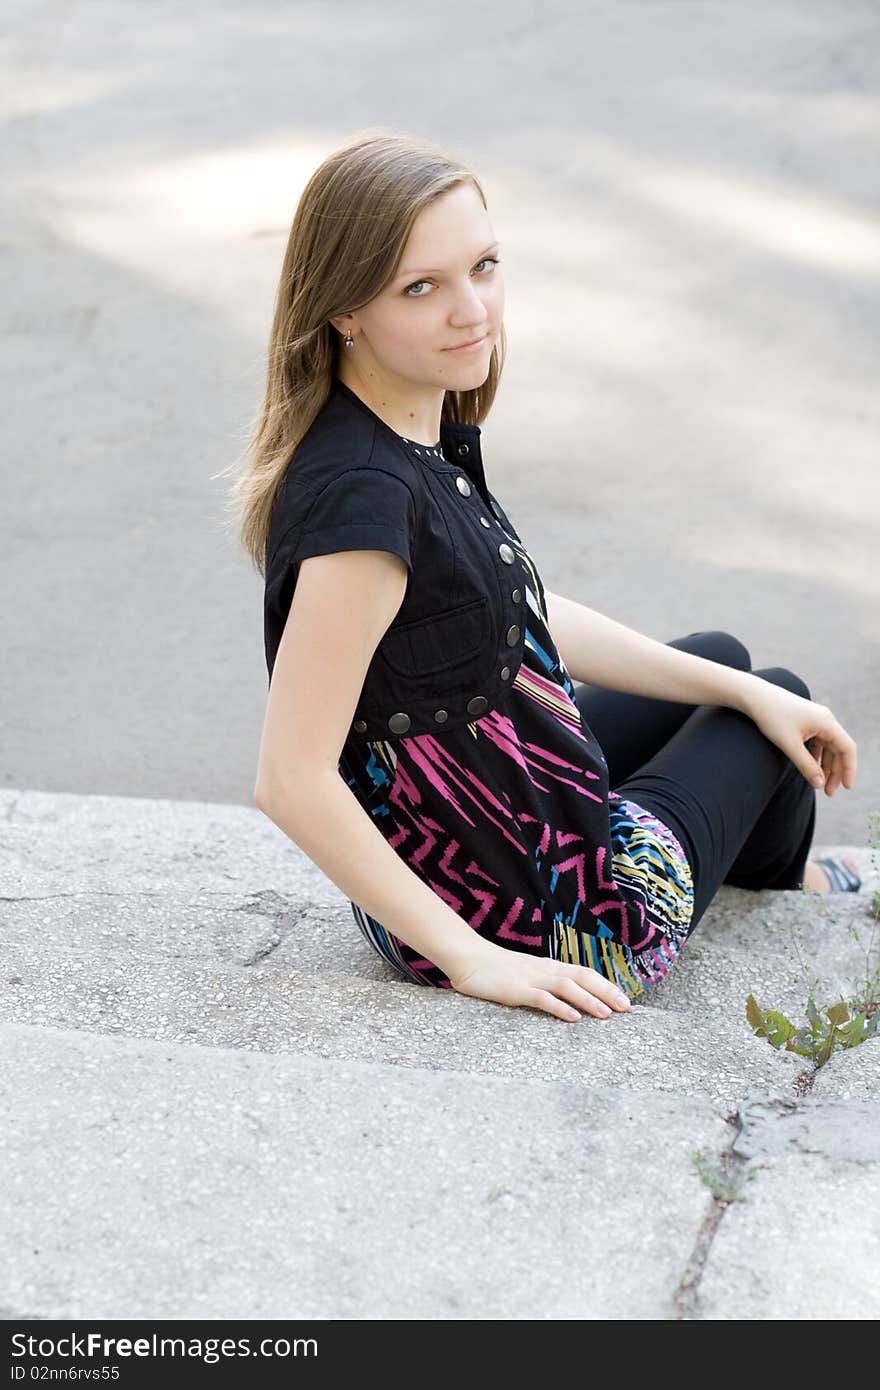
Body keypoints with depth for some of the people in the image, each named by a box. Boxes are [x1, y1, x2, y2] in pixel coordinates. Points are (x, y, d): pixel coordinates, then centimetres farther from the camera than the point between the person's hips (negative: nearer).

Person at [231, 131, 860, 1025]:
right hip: (553, 920, -8)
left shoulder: (427, 430, -4)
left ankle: (779, 876, 59)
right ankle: (780, 882, 56)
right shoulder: (364, 496, -34)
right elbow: (291, 780, -34)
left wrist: (744, 689, 12)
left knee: (722, 660, 30)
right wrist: (470, 959, -26)